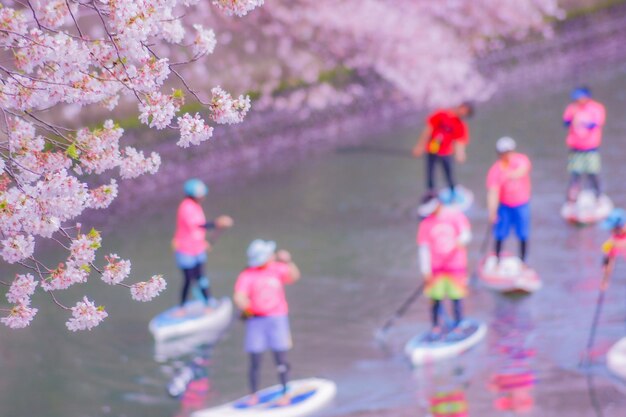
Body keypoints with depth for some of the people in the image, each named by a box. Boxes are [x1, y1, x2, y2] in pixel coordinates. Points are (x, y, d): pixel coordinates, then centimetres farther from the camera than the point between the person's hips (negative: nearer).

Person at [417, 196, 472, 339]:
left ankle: (458, 324, 17)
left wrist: (461, 240, -34)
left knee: (456, 297, 3)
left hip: (456, 266, -1)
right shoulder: (426, 224, 1)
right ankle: (436, 326, 8)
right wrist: (426, 270, -7)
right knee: (436, 298, -3)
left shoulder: (456, 216, -3)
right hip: (436, 268, 1)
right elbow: (423, 247, -1)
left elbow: (466, 234, -10)